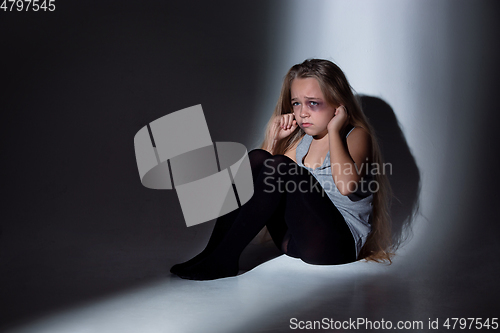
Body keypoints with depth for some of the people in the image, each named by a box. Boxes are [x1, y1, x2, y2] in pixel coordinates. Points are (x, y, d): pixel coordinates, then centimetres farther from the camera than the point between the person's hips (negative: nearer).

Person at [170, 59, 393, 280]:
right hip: (296, 241, 7)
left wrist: (333, 131, -15)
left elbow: (346, 185, -26)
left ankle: (224, 258, -25)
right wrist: (273, 138, 5)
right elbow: (260, 178, 14)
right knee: (256, 158, -8)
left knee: (281, 167, -25)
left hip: (338, 243, -6)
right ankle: (214, 251, -16)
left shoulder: (356, 135, -3)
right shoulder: (302, 142, 16)